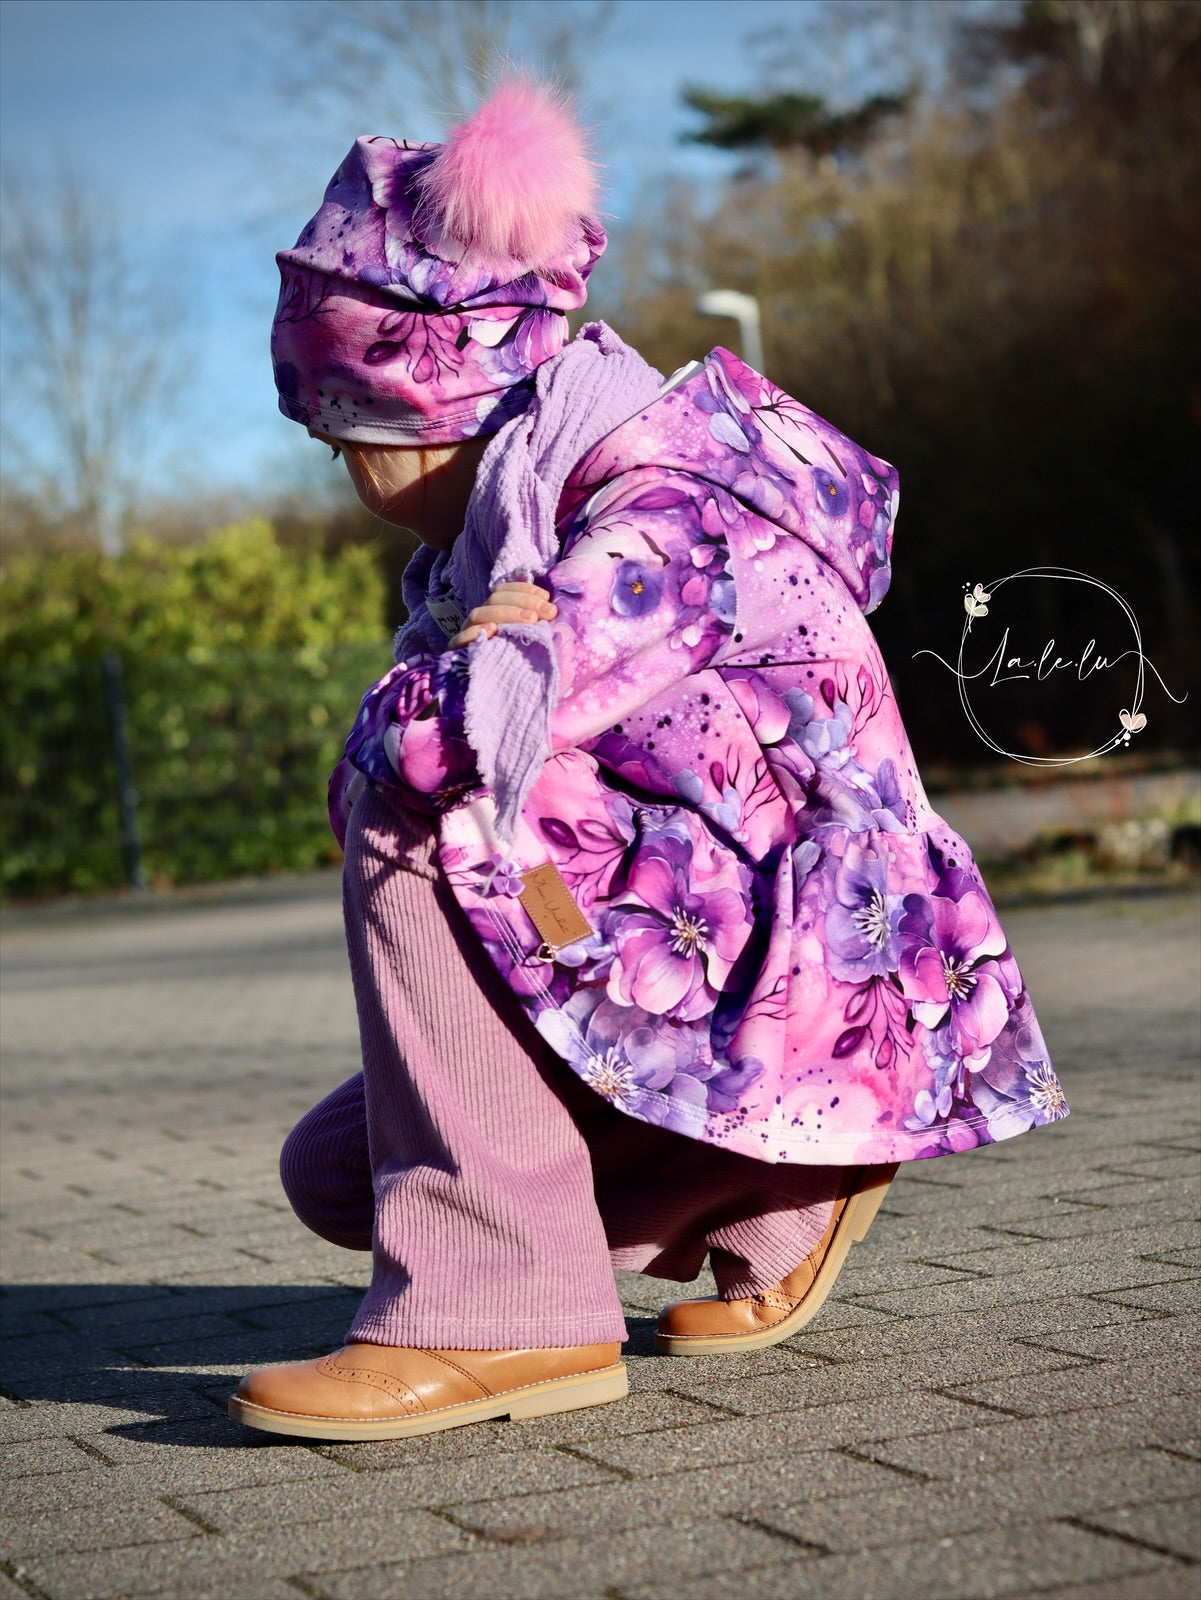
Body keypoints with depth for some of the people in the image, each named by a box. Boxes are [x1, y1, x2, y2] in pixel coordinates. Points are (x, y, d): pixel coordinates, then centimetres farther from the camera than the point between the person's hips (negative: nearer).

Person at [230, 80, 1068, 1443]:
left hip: (802, 976, -10)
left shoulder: (668, 519, -20)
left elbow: (448, 733, -34)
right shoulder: (532, 516, 10)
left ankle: (499, 1309, -27)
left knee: (414, 824, -25)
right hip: (704, 973, 10)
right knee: (333, 1171, 8)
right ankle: (768, 1190, 14)